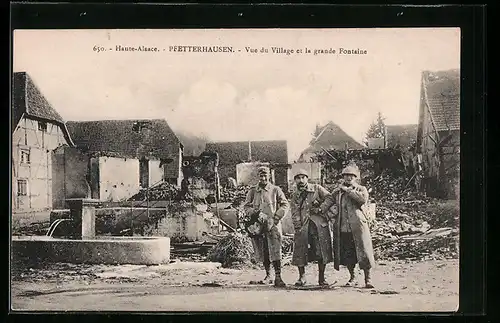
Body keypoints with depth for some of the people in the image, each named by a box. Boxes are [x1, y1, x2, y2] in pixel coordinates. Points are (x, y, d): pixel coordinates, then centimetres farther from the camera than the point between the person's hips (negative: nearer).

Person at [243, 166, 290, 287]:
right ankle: (268, 276, 21)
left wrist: (276, 217, -7)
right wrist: (254, 213, -8)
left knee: (275, 252, -11)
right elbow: (246, 206, 12)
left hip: (273, 225, -3)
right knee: (263, 252, 9)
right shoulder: (252, 191, 11)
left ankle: (278, 277, -10)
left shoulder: (275, 190, 5)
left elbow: (285, 204, 5)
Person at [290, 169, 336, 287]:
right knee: (300, 252, -2)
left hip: (319, 224, -1)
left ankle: (321, 278, 9)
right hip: (303, 227, 1)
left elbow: (330, 198, 0)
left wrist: (320, 209, -11)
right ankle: (302, 276, 13)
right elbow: (295, 213, 5)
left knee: (322, 251, -1)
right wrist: (298, 227, -7)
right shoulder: (294, 195, 11)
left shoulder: (317, 188, 6)